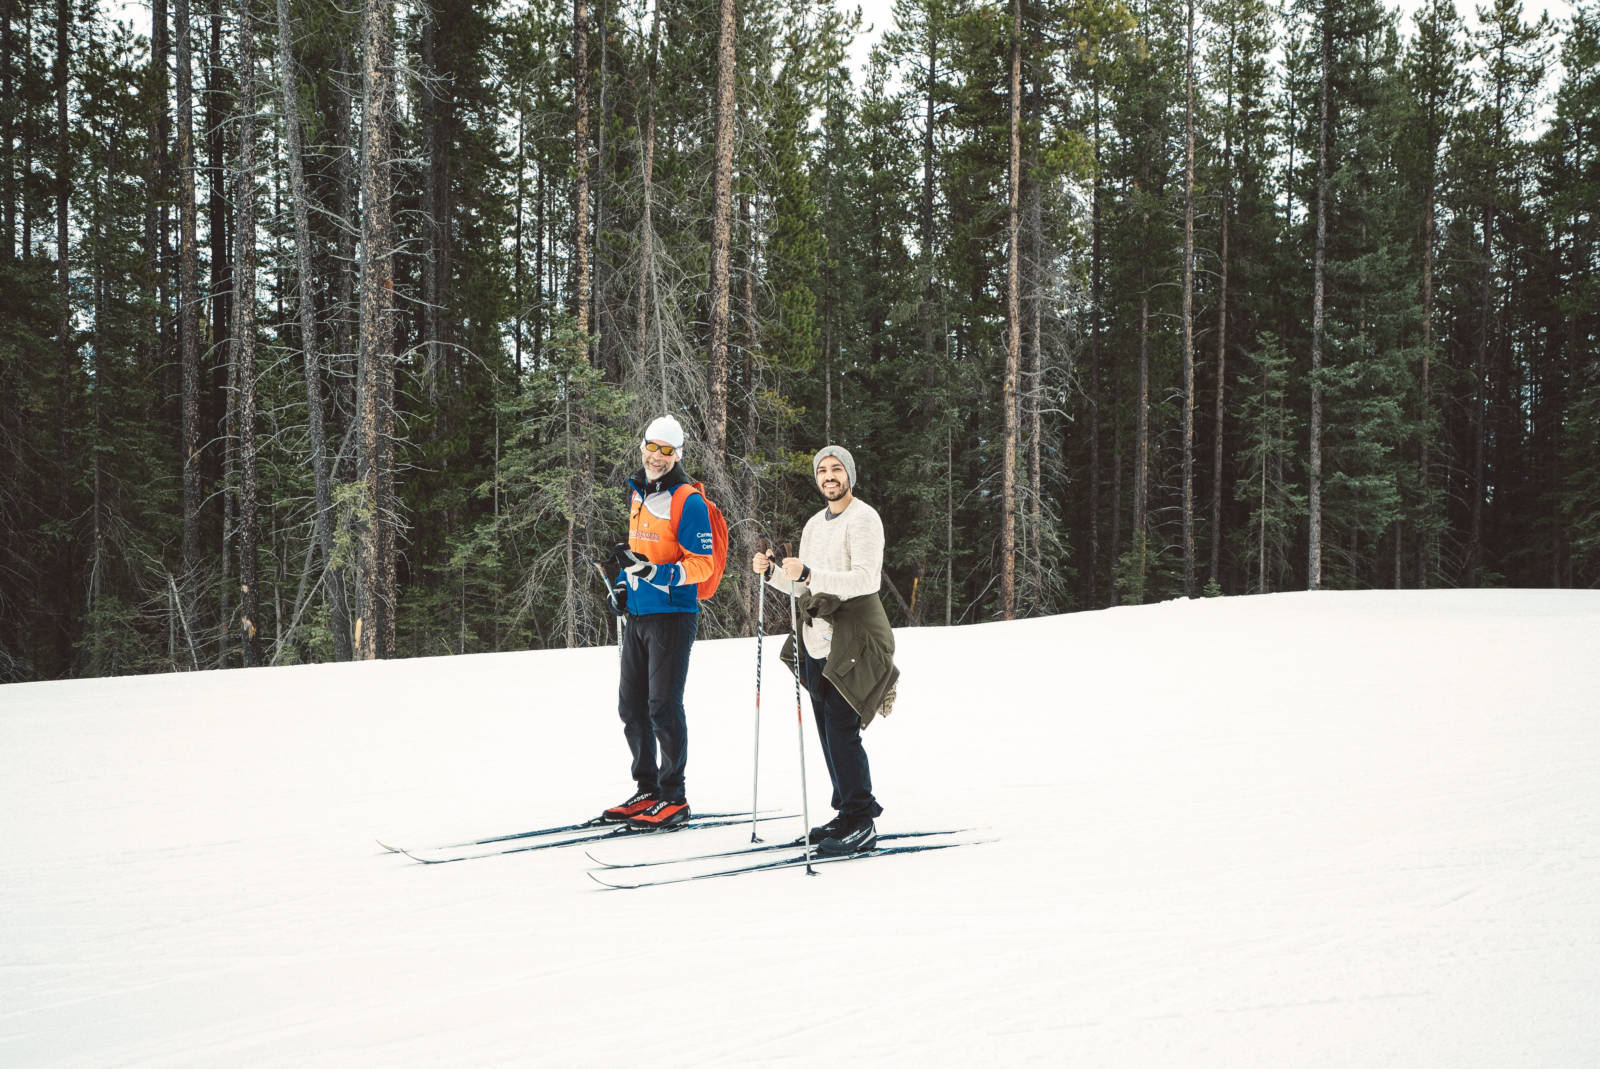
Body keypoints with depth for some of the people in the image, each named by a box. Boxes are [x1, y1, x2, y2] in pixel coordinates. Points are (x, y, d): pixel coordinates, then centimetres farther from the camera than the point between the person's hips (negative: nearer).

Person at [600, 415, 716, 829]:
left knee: (663, 707, -6)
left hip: (673, 614, -8)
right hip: (637, 615, 8)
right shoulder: (638, 495, 14)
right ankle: (647, 790, 22)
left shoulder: (687, 501, -10)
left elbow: (701, 564, -13)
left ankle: (674, 798, 2)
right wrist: (623, 582, 12)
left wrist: (655, 572, -25)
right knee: (631, 706, 11)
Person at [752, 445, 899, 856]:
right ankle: (850, 812, 17)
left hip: (851, 644, -8)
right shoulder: (814, 525, 20)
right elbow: (803, 587, 22)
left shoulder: (863, 519, -7)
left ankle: (862, 822, -6)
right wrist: (773, 572, 2)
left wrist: (810, 574, -30)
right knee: (828, 731, 9)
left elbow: (867, 578, -20)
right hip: (817, 642, 8)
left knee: (842, 730, -12)